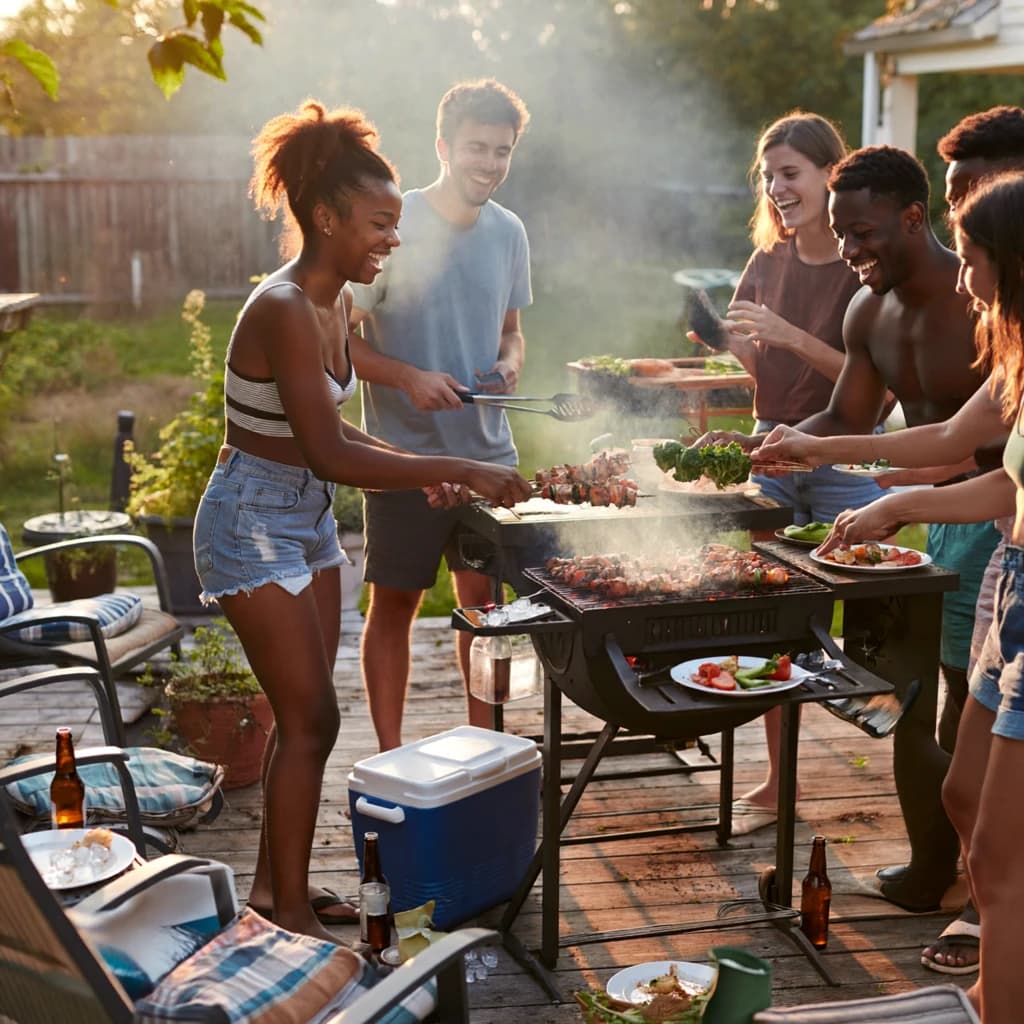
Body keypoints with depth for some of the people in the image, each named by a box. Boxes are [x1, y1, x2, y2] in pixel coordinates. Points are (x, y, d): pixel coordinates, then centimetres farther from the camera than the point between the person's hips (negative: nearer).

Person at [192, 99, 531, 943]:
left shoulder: (336, 304, 5)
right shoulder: (284, 311, -24)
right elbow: (328, 453, -30)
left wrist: (421, 473, 3)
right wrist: (459, 470, -30)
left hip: (308, 520, 9)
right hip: (253, 524, -9)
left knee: (305, 716, 13)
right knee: (311, 718, -4)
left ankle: (276, 887, 27)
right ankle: (291, 915, 10)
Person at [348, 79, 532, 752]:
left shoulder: (508, 232, 6)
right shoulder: (394, 225, -12)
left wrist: (509, 367, -3)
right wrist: (407, 377, -23)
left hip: (489, 451, 5)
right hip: (405, 452, -5)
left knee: (486, 596, 12)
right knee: (394, 603, 5)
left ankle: (485, 742, 27)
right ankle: (390, 755, 18)